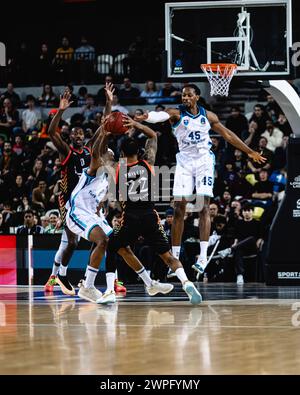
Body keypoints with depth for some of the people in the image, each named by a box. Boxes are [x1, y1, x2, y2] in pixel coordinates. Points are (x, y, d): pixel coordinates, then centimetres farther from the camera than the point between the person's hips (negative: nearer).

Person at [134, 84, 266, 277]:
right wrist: (147, 116, -52)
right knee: (179, 209, -4)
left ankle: (203, 255, -15)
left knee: (204, 207, -11)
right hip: (184, 161, 0)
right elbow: (162, 115, -29)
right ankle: (175, 257, 2)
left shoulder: (208, 116, 3)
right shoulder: (177, 113, -5)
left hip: (204, 161, 1)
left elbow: (228, 134, 13)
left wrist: (250, 152, 15)